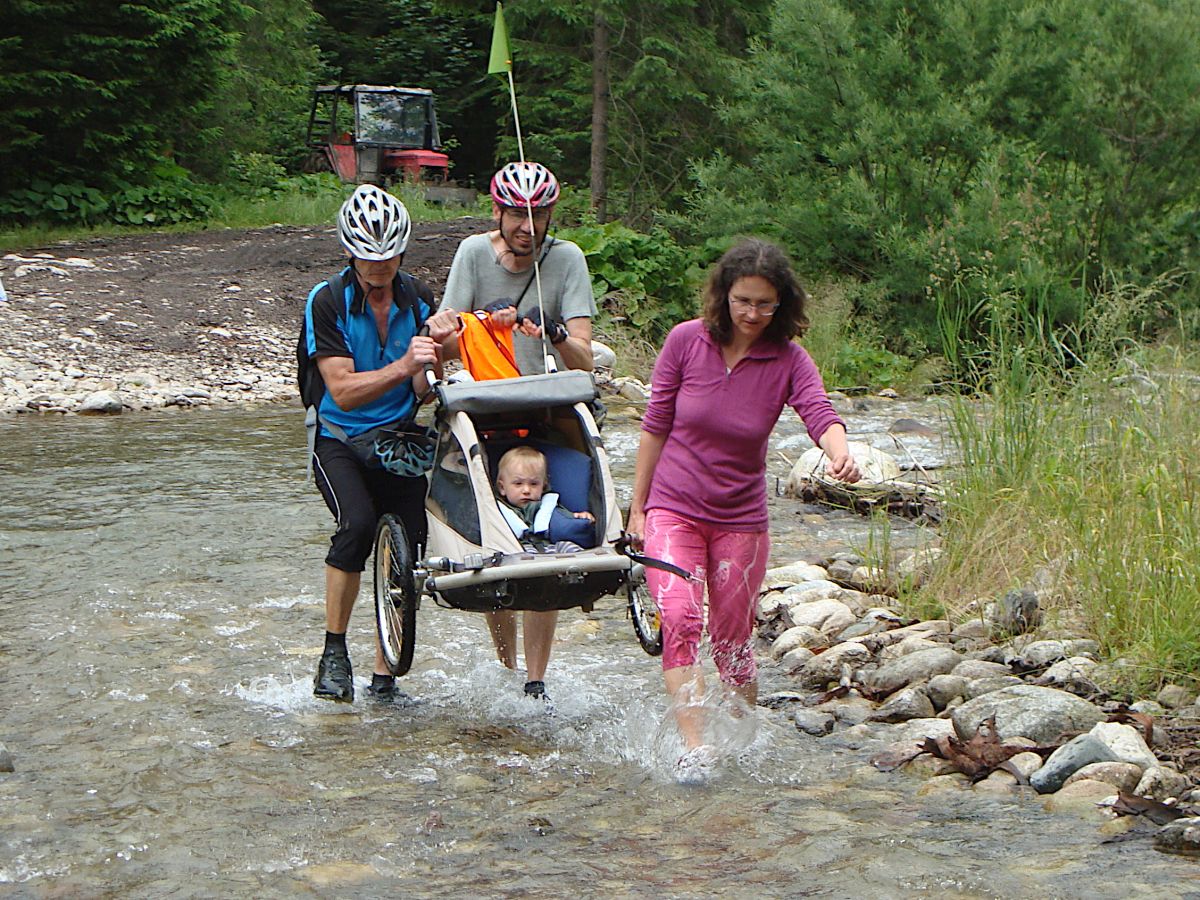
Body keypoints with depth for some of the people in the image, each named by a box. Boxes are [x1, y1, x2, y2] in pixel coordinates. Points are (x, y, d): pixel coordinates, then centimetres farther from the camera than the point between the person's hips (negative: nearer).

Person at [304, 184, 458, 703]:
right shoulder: (328, 303, -13)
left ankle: (384, 680, 11)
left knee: (408, 555, -4)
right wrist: (403, 365, -34)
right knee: (358, 524, -29)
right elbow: (343, 391, -21)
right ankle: (334, 651, -13)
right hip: (341, 442, -4)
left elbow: (424, 391, -8)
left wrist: (436, 346, -28)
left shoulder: (418, 299, -2)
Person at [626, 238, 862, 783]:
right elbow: (656, 426, 0)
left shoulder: (788, 361, -9)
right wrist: (638, 506, 3)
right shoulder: (686, 341, -8)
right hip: (673, 509, -1)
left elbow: (820, 415, -27)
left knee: (731, 640, 7)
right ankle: (693, 747, -26)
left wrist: (840, 453, -50)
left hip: (741, 519, 1)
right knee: (679, 618, -21)